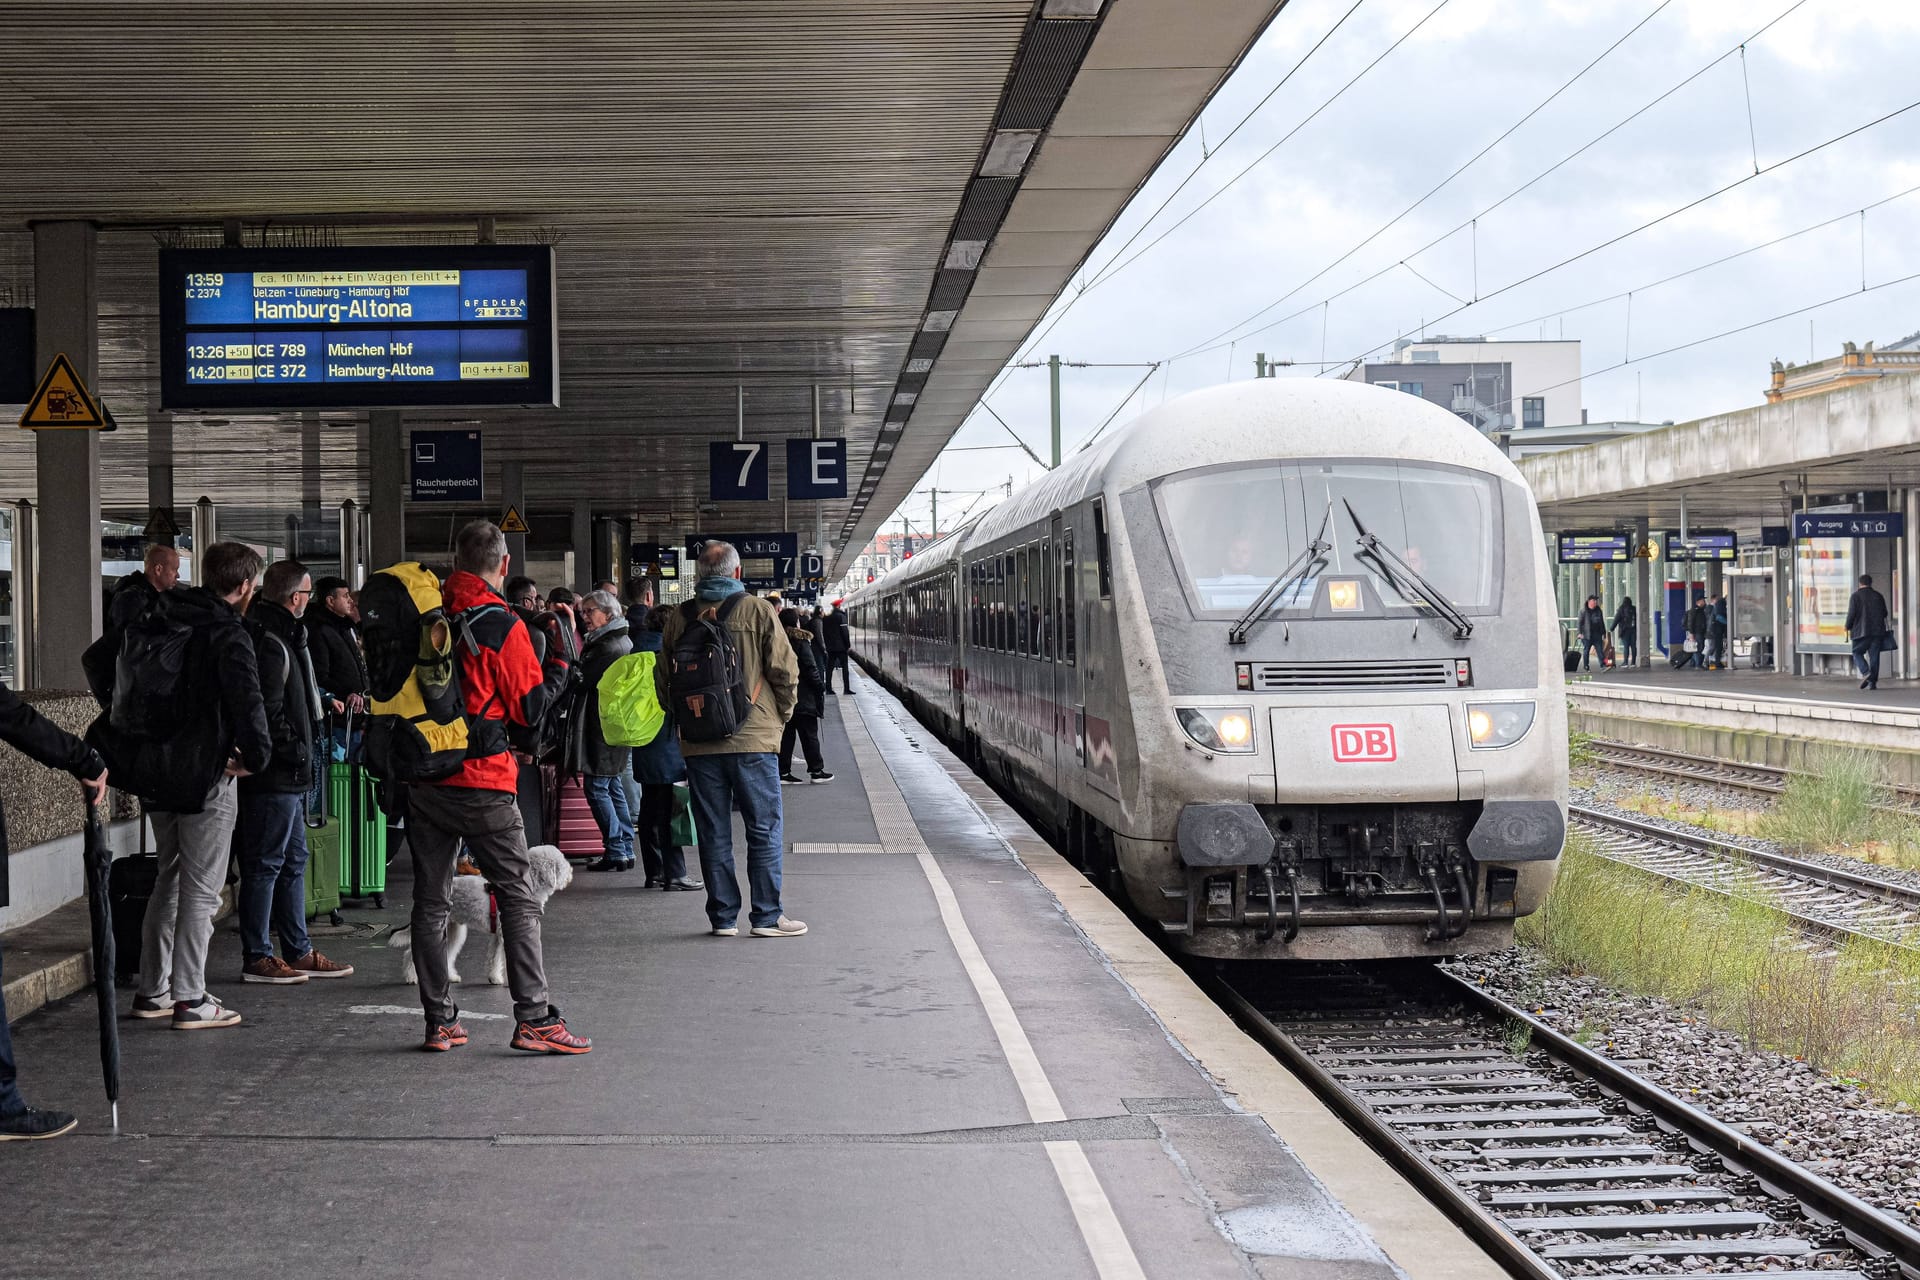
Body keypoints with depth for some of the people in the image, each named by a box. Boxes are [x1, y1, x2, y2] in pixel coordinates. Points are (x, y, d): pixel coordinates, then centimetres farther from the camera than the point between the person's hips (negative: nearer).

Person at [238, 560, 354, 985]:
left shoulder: (279, 633, 14)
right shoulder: (270, 642, -18)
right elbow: (267, 710, -22)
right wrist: (294, 752, -15)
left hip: (285, 775, 11)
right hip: (274, 774, -11)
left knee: (294, 860, 15)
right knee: (266, 863, -4)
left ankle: (297, 951, 22)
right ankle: (257, 958, 2)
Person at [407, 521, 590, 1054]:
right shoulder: (502, 626, -11)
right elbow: (532, 706, -6)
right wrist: (562, 650, 2)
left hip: (422, 778, 5)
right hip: (481, 783, -5)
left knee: (431, 900, 11)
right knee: (518, 898, 2)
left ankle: (439, 1021, 13)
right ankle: (534, 1018, -4)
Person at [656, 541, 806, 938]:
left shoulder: (679, 618, 4)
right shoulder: (758, 612, -5)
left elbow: (663, 680, 9)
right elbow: (784, 670, -6)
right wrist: (781, 715, 9)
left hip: (697, 740, 3)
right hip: (752, 738, -3)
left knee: (713, 832, 9)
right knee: (765, 829, 4)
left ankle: (723, 917, 11)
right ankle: (767, 916, 3)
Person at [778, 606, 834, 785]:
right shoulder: (800, 641, -13)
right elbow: (810, 668, -14)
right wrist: (820, 685, -1)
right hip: (803, 697, -5)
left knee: (785, 735, 9)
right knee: (809, 735, 2)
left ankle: (783, 772, 7)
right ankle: (816, 771, 6)